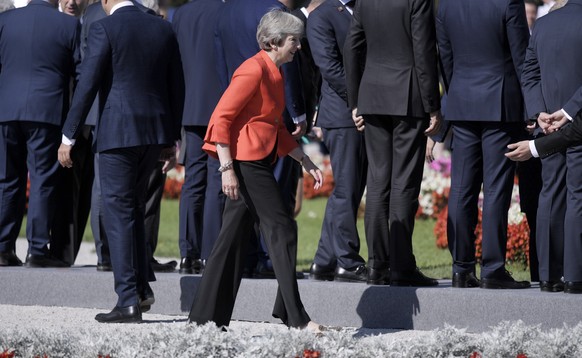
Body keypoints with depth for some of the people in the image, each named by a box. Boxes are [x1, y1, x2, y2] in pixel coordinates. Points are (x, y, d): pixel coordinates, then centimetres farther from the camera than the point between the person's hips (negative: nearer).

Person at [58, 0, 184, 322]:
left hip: (117, 132, -6)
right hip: (155, 131, 6)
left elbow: (87, 85, -10)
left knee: (118, 212, -2)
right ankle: (142, 287, 14)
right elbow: (176, 88, 13)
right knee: (133, 208, 20)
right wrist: (171, 138, 20)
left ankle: (128, 300, -6)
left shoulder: (104, 29, -7)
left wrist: (68, 137, -5)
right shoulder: (163, 29, 9)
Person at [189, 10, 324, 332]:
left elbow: (276, 128, 24)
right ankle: (295, 316, -1)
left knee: (234, 237, 9)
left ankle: (206, 316, 10)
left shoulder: (273, 73, 16)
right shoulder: (254, 71, -15)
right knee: (281, 229, -6)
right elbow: (221, 119, -19)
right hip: (244, 160, -10)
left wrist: (305, 162, 19)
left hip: (257, 163, 10)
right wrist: (227, 168, -22)